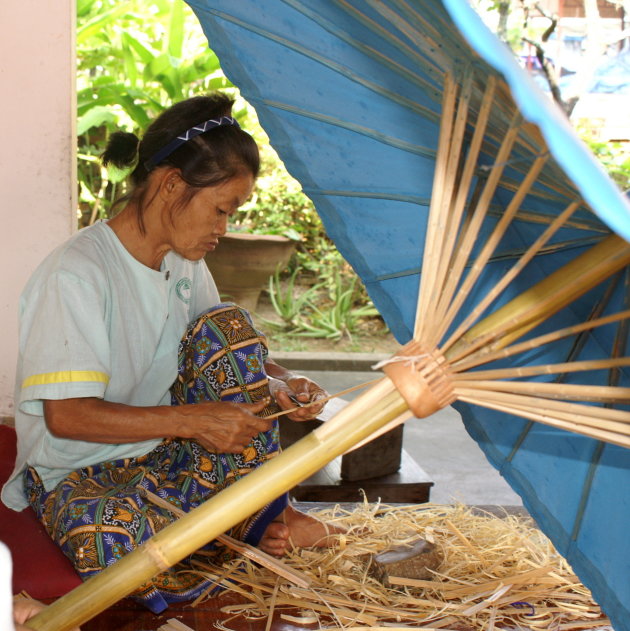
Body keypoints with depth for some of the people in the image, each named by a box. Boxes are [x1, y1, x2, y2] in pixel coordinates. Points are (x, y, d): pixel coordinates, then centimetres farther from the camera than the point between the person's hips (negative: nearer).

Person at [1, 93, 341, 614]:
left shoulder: (184, 262, 1)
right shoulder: (75, 274, -23)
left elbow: (228, 350, 12)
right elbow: (66, 415, -26)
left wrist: (277, 384, -11)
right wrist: (192, 419, -31)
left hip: (167, 450, 7)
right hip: (80, 471, -7)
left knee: (227, 325, -14)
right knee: (105, 537, -42)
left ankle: (266, 511, -9)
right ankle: (246, 531, -14)